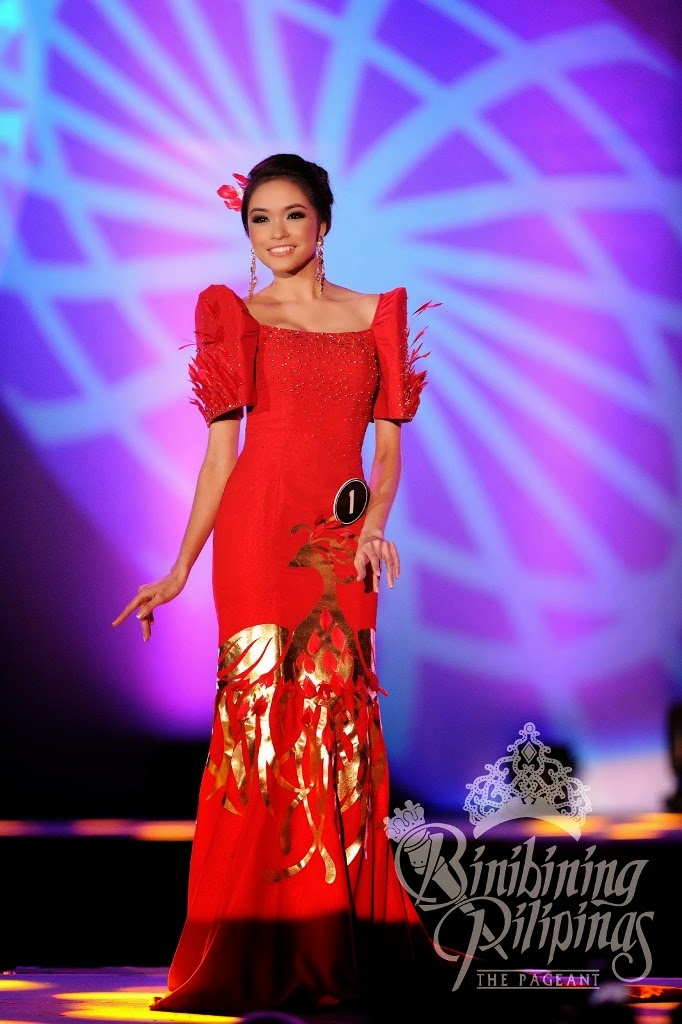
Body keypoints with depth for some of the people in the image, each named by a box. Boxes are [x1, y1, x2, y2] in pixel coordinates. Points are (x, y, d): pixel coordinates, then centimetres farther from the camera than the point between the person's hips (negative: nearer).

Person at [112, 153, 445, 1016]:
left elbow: (389, 444, 11)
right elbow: (220, 450, 7)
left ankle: (339, 943, 6)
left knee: (335, 721, -2)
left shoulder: (377, 314, 14)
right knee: (265, 712, -7)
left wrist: (377, 522, -8)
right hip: (258, 531, -2)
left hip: (340, 541, 2)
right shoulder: (234, 316, 9)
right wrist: (179, 570, 2)